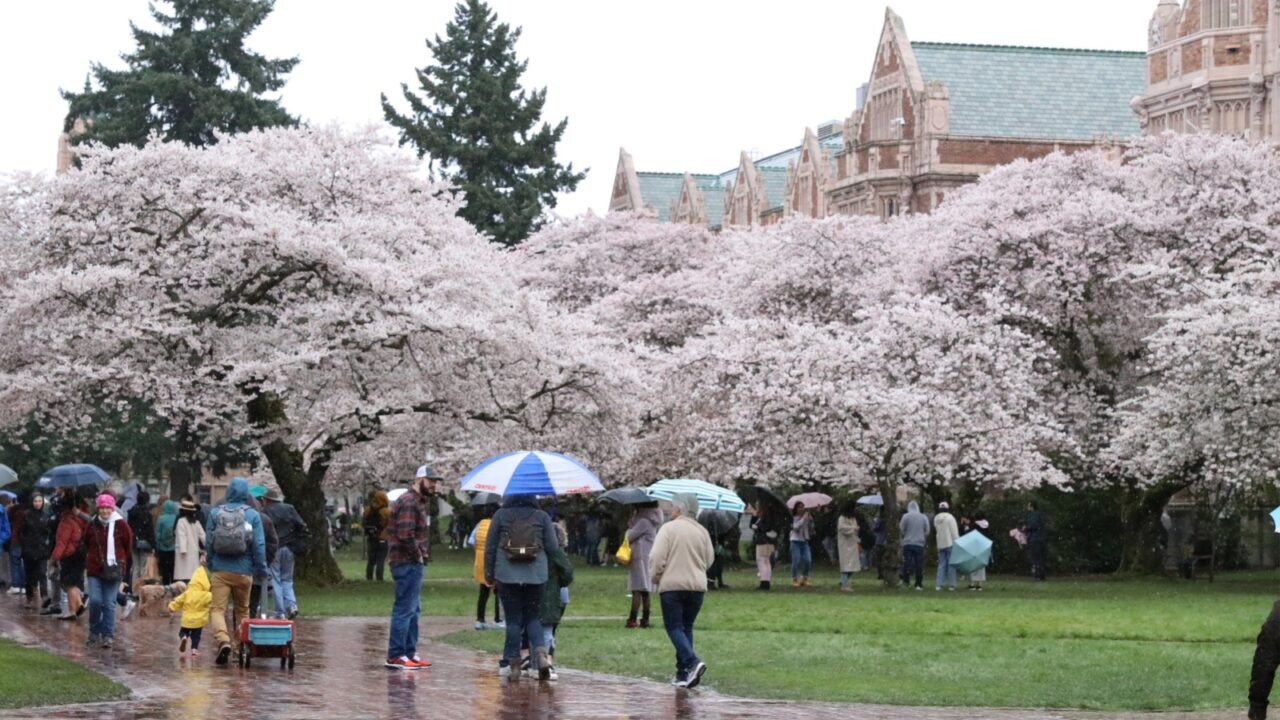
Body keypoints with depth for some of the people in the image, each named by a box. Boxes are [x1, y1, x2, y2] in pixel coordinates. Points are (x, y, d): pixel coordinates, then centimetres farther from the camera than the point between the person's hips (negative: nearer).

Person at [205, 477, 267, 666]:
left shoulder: (215, 513, 2)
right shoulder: (252, 515, -3)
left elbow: (208, 542, 6)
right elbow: (259, 545, -5)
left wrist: (211, 566, 17)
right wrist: (262, 567, 5)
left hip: (220, 570, -1)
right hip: (243, 571, 1)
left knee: (217, 608, -4)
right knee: (242, 610, 16)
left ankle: (223, 640, -28)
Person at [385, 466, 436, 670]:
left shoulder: (418, 502, 19)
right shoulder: (409, 502, -15)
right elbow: (405, 535, -24)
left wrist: (421, 554, 9)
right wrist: (418, 554, -13)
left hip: (413, 563, 11)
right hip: (407, 563, -11)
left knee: (413, 610, 15)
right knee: (404, 609, -9)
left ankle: (410, 653, 22)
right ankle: (395, 656, -8)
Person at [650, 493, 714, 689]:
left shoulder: (668, 529, -8)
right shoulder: (702, 532, 6)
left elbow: (657, 558, -13)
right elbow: (709, 560, 10)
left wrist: (656, 577, 4)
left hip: (672, 586, -5)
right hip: (697, 586, 5)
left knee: (674, 627, -1)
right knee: (687, 627, 14)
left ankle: (692, 662, -23)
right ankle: (684, 673, 12)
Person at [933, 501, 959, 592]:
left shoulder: (936, 519, 8)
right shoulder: (950, 517, -9)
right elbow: (954, 532, -10)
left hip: (940, 545, 5)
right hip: (950, 543, -5)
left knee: (941, 565, 8)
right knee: (951, 564, -1)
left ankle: (938, 585, 0)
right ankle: (951, 585, -2)